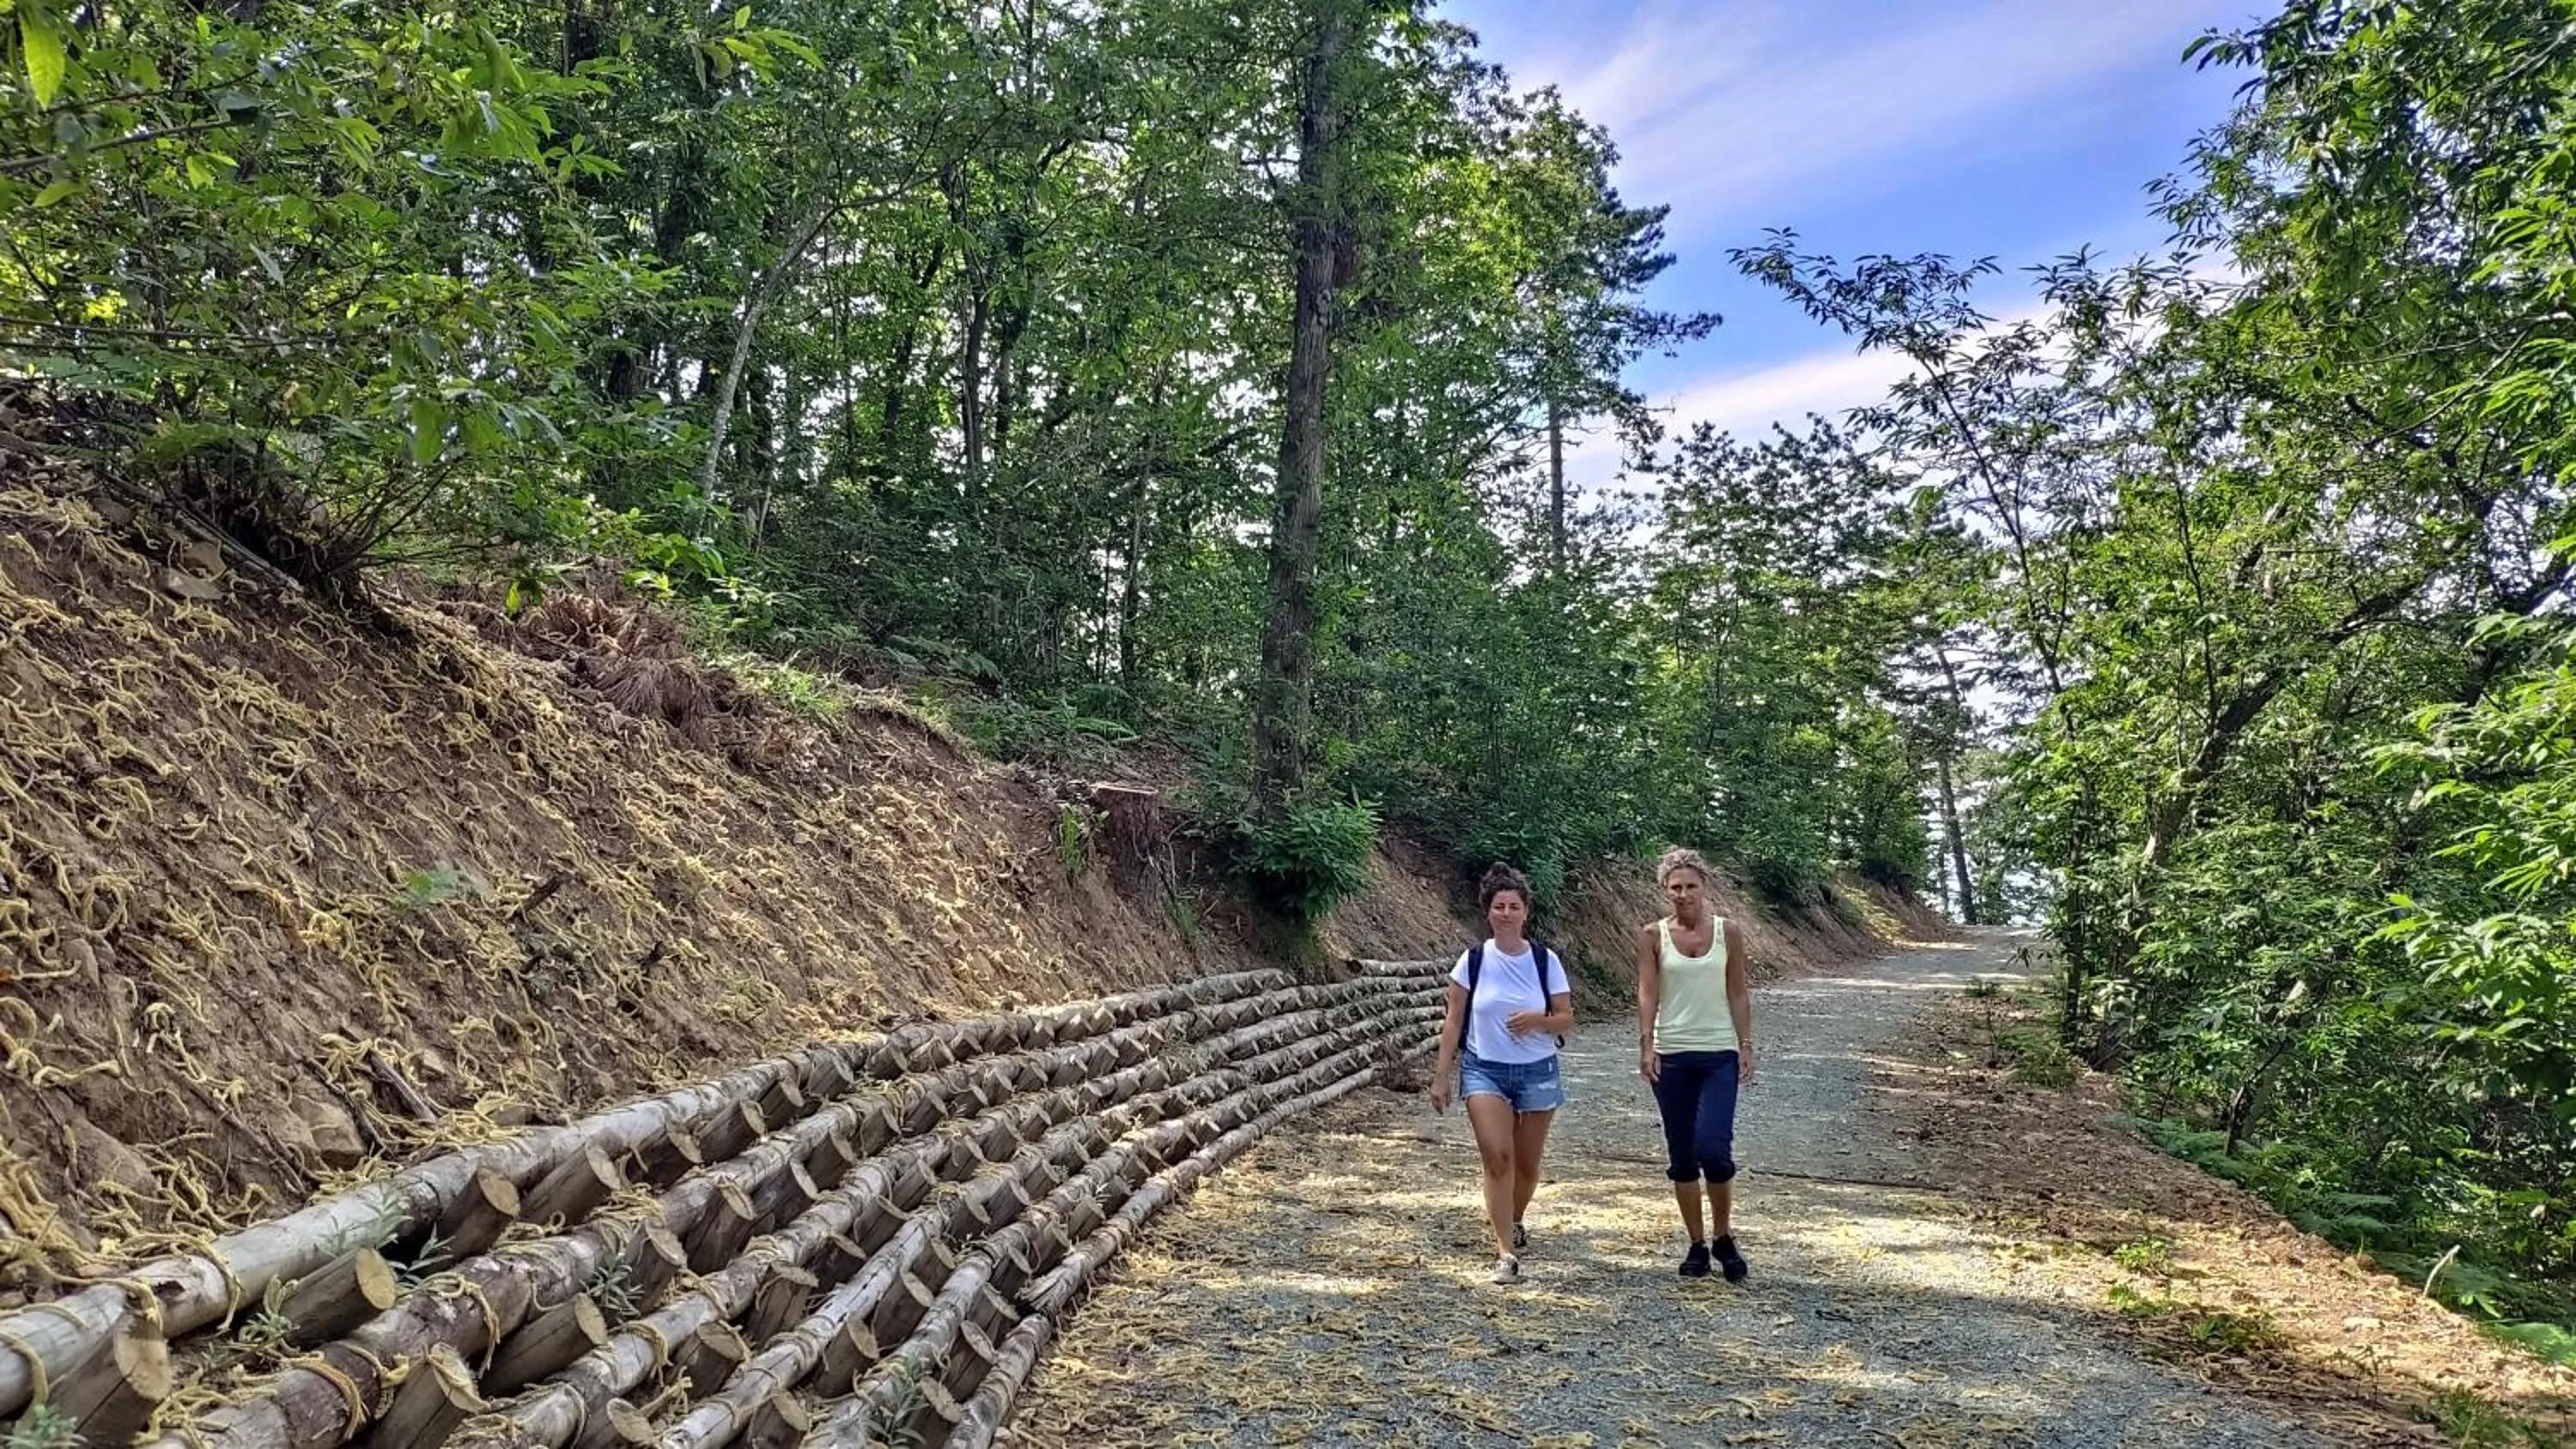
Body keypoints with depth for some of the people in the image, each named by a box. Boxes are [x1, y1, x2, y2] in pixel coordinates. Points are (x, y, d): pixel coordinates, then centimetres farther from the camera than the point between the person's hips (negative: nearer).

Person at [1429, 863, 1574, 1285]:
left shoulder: (1546, 961, -3)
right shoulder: (1473, 960, -4)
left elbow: (1566, 1020, 1)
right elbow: (1454, 1021, 1)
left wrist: (1538, 1020, -20)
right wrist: (1441, 1075, -2)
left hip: (1538, 1072, 1)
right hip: (1484, 1070, -1)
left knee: (1526, 1164, 12)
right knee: (1497, 1156, -15)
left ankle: (1513, 1222, 41)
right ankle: (1506, 1253, -10)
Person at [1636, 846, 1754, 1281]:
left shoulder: (1728, 933, 1)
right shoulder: (1653, 935, 0)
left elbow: (1738, 993, 5)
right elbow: (1647, 992, -5)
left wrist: (1746, 1045, -1)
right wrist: (1646, 1044, -15)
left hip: (1720, 1055, -1)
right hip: (1671, 1056, 1)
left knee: (1713, 1148, -13)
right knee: (1681, 1156, 6)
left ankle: (1724, 1238, 10)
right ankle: (1697, 1245, 20)